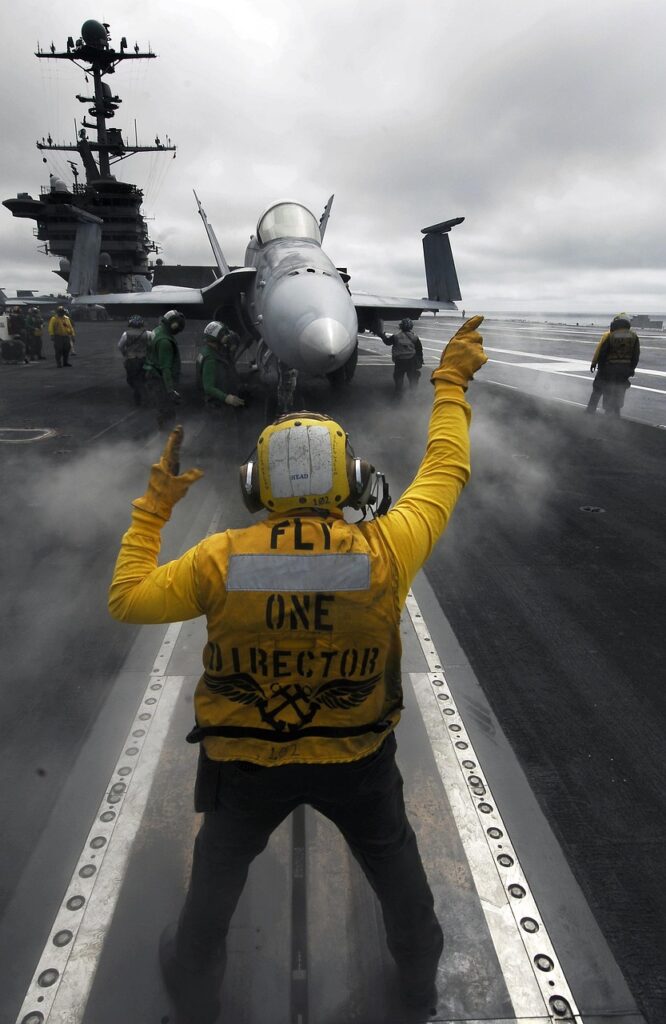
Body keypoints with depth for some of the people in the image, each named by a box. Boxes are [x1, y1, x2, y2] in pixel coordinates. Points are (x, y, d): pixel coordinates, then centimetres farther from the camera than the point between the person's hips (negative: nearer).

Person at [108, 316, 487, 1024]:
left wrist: (154, 503, -3)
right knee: (392, 858, 30)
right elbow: (445, 472, -9)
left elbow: (126, 599, -10)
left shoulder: (220, 559, -24)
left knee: (219, 868, 30)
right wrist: (451, 382, 4)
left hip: (245, 759, 0)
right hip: (358, 758, 1)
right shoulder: (385, 551, -24)